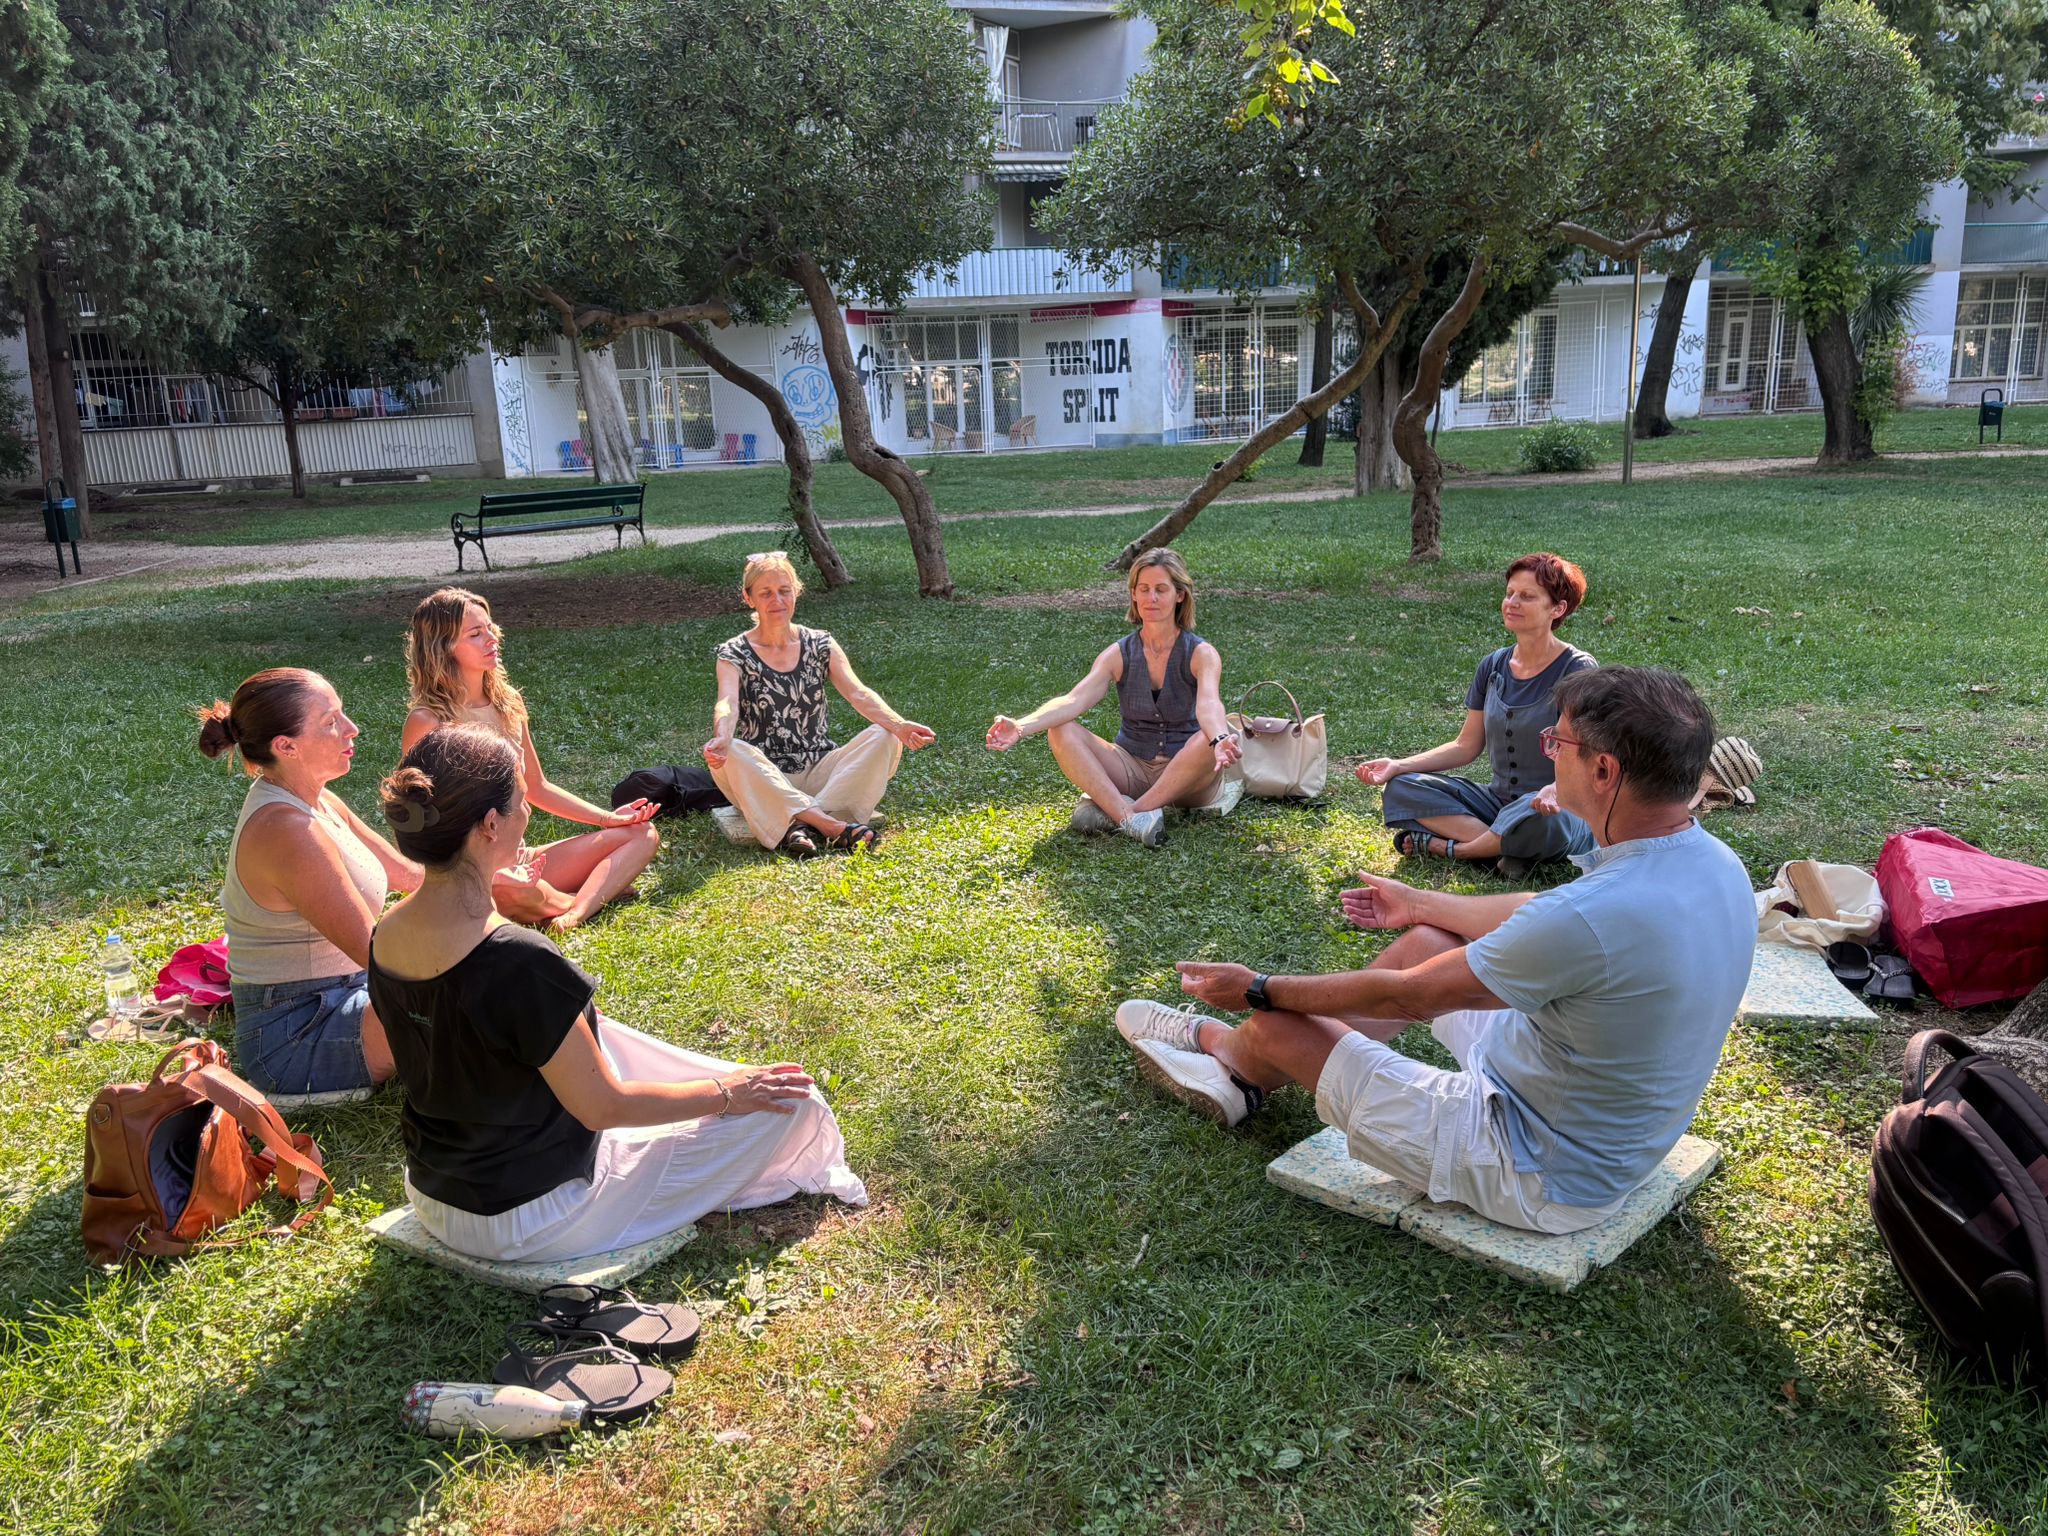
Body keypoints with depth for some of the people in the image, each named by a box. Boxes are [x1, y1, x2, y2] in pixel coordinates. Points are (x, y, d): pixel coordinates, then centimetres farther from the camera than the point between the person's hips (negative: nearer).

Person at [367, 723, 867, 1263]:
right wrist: (725, 1093, -7)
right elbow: (602, 1107, -22)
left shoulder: (386, 937, -7)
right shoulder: (518, 961, -32)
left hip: (432, 1199, 8)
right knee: (787, 1100, -4)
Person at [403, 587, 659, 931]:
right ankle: (588, 894, -7)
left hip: (519, 862, 8)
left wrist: (608, 818, 11)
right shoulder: (427, 722, -15)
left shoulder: (507, 704, 7)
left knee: (643, 835, 2)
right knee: (513, 890, -43)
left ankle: (575, 915, -24)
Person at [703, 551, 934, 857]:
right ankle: (831, 825, -38)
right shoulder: (734, 654, 0)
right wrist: (721, 738, -45)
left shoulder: (820, 645, 6)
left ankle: (803, 824, -34)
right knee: (727, 755, -34)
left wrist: (898, 725, -29)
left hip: (819, 771, 2)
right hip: (764, 780, -2)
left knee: (884, 738, -21)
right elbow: (727, 704, -20)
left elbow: (858, 693, -9)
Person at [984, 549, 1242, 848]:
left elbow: (1209, 703, -29)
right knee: (1061, 731, -20)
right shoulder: (1118, 655, -1)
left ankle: (1107, 808, -33)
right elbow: (1075, 700, -18)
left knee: (1210, 741, -36)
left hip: (1187, 774, -2)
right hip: (1131, 769, 2)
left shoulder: (1201, 654, -7)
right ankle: (1126, 814, -38)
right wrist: (1022, 727, -37)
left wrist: (1220, 740, -53)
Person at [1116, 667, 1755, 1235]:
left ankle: (1223, 1041, 39)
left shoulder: (1595, 914, -35)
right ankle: (1248, 1068, 31)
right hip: (1623, 1136, 8)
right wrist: (1417, 903, 25)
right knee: (1430, 938, 15)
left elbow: (1405, 996, -21)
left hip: (1544, 1179, -8)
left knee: (1280, 1021, 0)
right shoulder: (1714, 861, -7)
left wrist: (1260, 991, -6)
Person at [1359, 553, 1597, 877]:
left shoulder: (1578, 671, -11)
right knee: (1402, 788, -12)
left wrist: (1554, 790, -40)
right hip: (1498, 801, 6)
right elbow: (1467, 745, 10)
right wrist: (1398, 766, -2)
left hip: (1564, 809, -6)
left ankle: (1441, 845, -17)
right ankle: (1506, 847, -25)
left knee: (1535, 815, -42)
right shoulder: (1494, 666, 6)